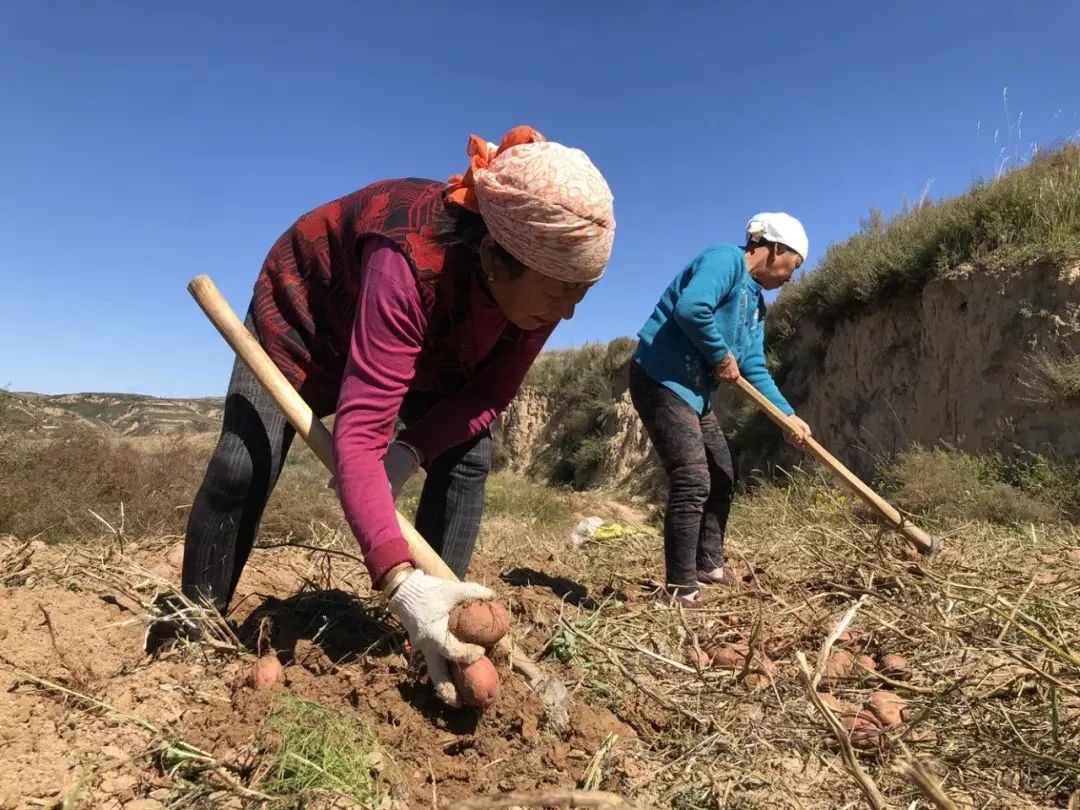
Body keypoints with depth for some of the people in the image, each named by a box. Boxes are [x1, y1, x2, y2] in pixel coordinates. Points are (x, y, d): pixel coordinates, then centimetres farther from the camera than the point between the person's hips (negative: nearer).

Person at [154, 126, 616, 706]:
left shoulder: (543, 278, -27)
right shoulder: (409, 263, -45)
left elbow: (491, 394, -18)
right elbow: (360, 434, -49)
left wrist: (410, 451, -35)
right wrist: (400, 580, -60)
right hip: (306, 309, -4)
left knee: (467, 457, -12)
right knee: (245, 466, -13)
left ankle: (443, 631, 0)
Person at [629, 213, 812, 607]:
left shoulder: (756, 301, 18)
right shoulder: (726, 259, -11)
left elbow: (755, 370, 16)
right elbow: (690, 309, -29)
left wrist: (788, 415, 6)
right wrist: (721, 356, -14)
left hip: (695, 391, 11)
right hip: (662, 380, -11)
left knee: (722, 475, 17)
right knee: (693, 481, -13)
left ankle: (708, 564, 31)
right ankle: (679, 589, -4)